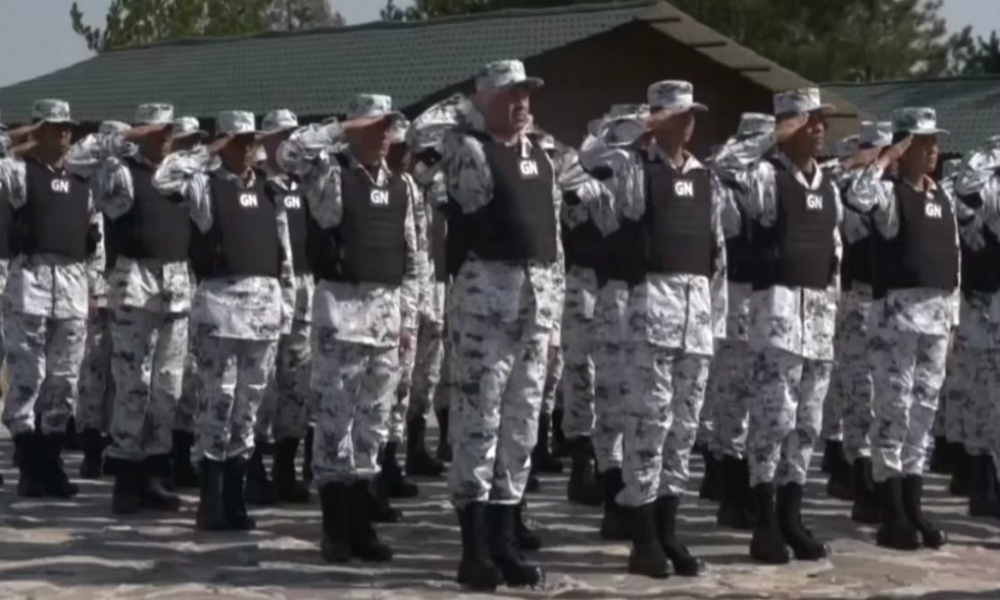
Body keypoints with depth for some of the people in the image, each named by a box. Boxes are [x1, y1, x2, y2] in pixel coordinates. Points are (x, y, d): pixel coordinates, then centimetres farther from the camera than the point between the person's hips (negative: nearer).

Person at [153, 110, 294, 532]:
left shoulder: (268, 189, 15)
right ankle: (211, 503, 3)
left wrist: (287, 304, 10)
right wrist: (207, 153, -7)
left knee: (250, 401, 9)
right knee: (218, 398, -4)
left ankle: (235, 499, 17)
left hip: (266, 303, 5)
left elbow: (284, 250, 15)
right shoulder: (206, 184, 1)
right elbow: (164, 179, -18)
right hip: (221, 300, -5)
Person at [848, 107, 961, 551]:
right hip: (898, 308, -7)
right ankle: (892, 517, 0)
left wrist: (953, 316, 13)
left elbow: (953, 259, 17)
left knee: (924, 409, 9)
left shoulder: (943, 198, 15)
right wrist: (886, 157, -18)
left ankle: (914, 511, 16)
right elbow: (858, 197, -30)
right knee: (894, 408, -5)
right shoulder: (889, 192, -5)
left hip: (936, 311, 7)